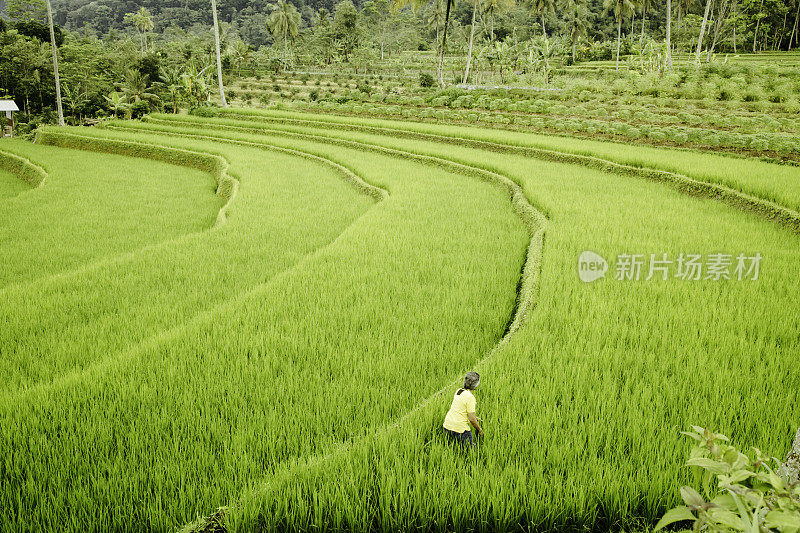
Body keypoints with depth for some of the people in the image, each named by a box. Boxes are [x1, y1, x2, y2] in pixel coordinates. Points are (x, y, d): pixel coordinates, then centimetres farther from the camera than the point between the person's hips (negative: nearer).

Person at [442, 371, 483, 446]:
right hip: (459, 429, -8)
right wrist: (479, 430, 0)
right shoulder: (470, 397, -15)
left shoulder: (458, 391, 9)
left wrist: (474, 417, 29)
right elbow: (471, 419, -16)